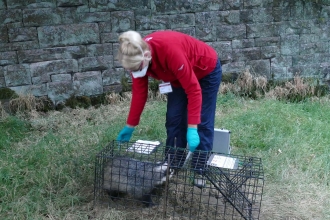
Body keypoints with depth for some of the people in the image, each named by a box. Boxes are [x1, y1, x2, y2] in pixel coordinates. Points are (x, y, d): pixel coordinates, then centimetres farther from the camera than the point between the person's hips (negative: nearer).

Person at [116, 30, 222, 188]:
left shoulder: (170, 50, -42)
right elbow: (139, 92, -9)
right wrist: (130, 126, -4)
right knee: (173, 119, 1)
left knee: (203, 122, -4)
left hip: (207, 71, -6)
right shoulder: (138, 57, -22)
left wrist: (192, 128, -37)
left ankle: (201, 170, 7)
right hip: (180, 76, 6)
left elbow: (193, 89, -36)